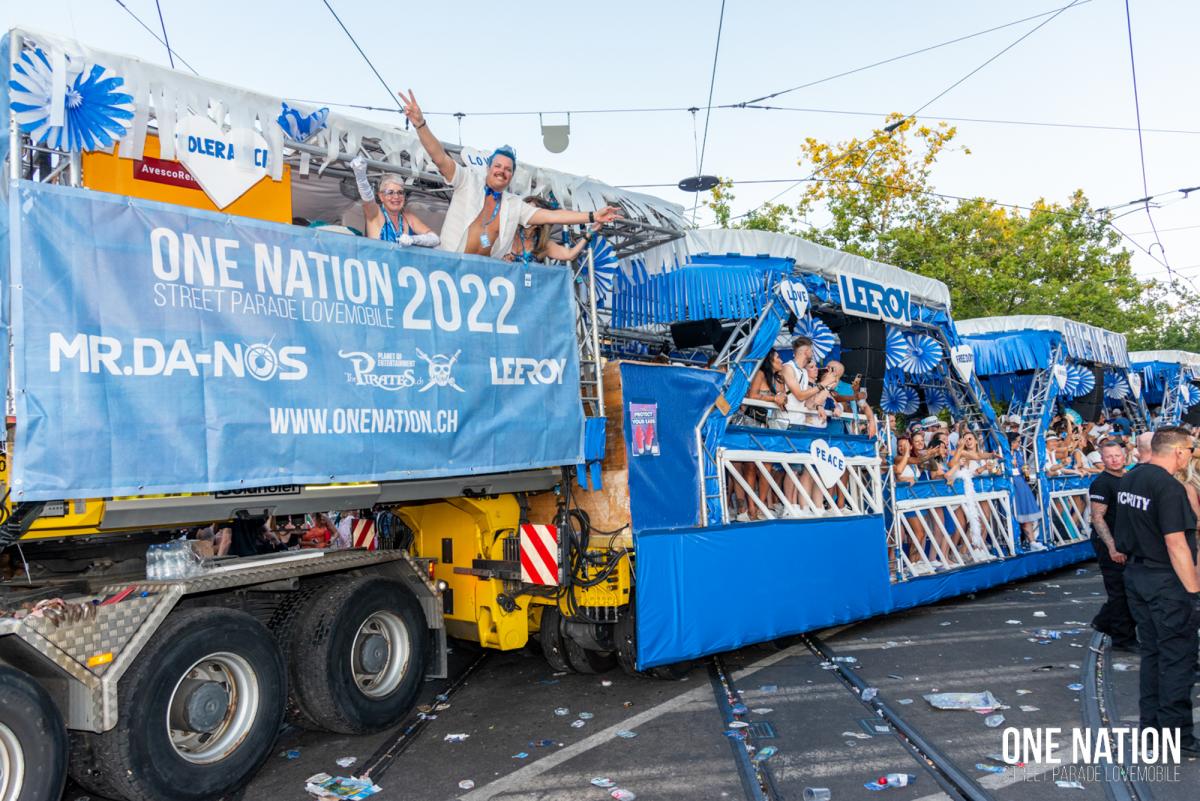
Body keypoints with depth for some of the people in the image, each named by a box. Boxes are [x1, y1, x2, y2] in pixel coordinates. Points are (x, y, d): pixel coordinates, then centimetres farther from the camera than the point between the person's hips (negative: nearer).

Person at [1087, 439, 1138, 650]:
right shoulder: (1101, 483, -14)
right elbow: (1097, 518, -20)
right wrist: (1112, 547, -27)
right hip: (1109, 544, -8)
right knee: (1120, 591, -2)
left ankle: (1103, 621, 31)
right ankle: (1123, 638, 9)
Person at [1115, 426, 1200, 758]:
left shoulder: (1128, 480, 7)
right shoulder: (1170, 487, -19)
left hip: (1136, 575, 8)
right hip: (1167, 581, -8)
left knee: (1151, 653, 17)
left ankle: (1151, 723, 26)